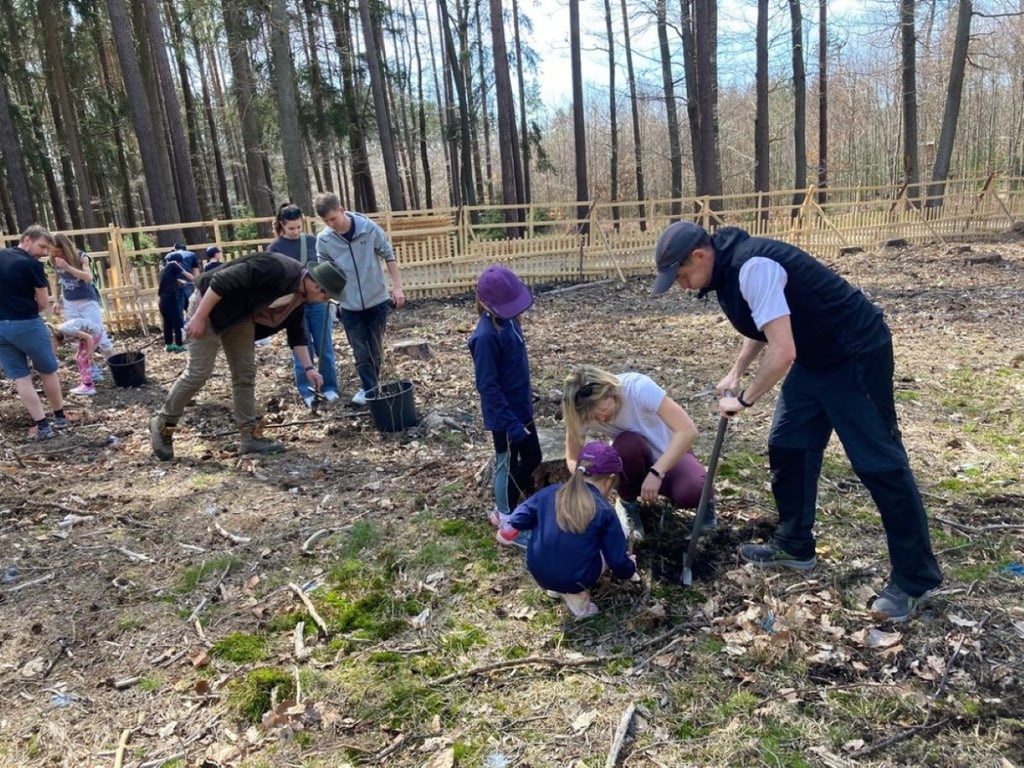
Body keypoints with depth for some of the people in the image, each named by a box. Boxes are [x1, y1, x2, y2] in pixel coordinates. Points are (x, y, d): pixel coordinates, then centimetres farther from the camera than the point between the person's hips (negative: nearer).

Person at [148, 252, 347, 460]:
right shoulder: (276, 269, -32)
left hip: (240, 314, 9)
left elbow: (296, 332, 10)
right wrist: (199, 317, -27)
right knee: (198, 373, -7)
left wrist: (308, 367, 3)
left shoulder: (300, 294, -2)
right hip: (211, 303, -9)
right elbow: (222, 281, -31)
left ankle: (250, 436, 11)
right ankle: (163, 425, 12)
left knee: (245, 374, 5)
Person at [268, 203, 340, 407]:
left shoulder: (312, 241, 4)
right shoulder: (275, 248, -3)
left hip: (318, 301, 2)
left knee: (325, 347, 5)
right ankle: (306, 392, 13)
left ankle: (329, 388, 18)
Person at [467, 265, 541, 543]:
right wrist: (511, 423, -25)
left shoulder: (508, 320, -1)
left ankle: (503, 510, 40)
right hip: (504, 416, -9)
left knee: (532, 459, 21)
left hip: (521, 407, 9)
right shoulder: (487, 336, -27)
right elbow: (488, 386, -25)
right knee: (508, 466, 9)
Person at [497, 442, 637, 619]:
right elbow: (618, 561, -3)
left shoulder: (549, 492, 1)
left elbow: (518, 520, 4)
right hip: (575, 580, -5)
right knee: (618, 535, 14)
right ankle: (576, 594, 5)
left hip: (538, 573, 5)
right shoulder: (604, 511, -8)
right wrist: (629, 569, 20)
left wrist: (507, 529, 27)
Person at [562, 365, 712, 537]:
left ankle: (703, 500, 4)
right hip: (637, 462, 2)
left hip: (671, 454, -2)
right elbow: (573, 458, -12)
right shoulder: (582, 412, -22)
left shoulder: (639, 387, -32)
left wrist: (656, 473, -42)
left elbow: (688, 431, -35)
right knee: (627, 445, -34)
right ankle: (628, 505, -6)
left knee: (691, 493, -35)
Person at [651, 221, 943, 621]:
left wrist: (743, 399, -18)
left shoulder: (753, 267, -28)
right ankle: (794, 546, 25)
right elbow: (763, 324, 20)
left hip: (856, 354, -10)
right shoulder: (728, 269, 3)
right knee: (787, 447, 11)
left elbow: (782, 353, -32)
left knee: (879, 461, -5)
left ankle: (915, 579, 7)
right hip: (815, 357, 10)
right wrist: (735, 373, 9)